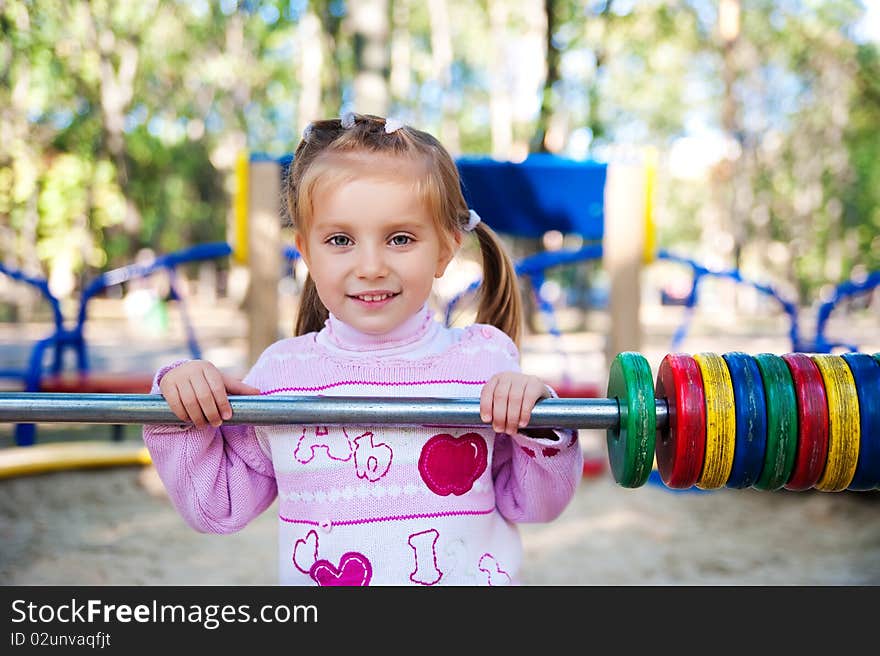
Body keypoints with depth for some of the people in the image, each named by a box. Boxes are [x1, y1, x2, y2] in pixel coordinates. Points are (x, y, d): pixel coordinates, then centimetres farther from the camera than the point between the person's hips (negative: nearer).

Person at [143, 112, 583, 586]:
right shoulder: (280, 370, -5)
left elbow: (532, 506, 1)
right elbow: (217, 509, 3)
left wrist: (542, 430, -16)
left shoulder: (485, 361, -8)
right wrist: (181, 417, -8)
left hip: (468, 578, 0)